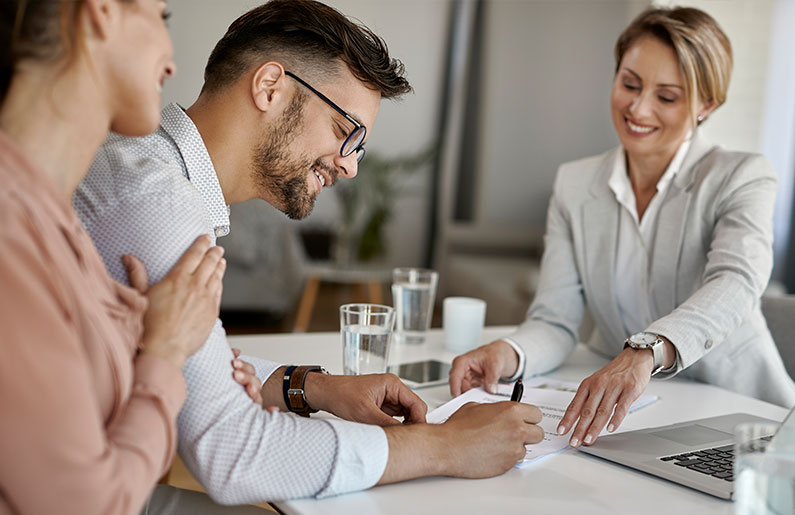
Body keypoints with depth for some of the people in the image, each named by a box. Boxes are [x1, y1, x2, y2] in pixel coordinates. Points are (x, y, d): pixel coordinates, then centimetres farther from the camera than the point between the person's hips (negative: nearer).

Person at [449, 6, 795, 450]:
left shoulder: (743, 178, -6)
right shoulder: (574, 185, 4)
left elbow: (736, 284, -28)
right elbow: (557, 321, -4)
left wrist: (643, 354, -48)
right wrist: (509, 353, -28)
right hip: (617, 412, 3)